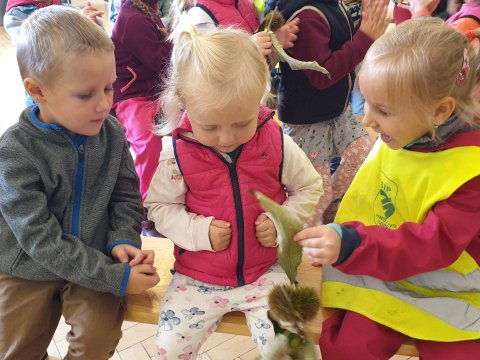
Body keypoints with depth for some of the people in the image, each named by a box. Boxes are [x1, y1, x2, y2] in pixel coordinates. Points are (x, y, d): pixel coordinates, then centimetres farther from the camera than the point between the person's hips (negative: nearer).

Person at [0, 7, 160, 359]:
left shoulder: (111, 133, -11)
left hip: (96, 261, 2)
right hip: (29, 270, -1)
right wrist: (116, 278, -25)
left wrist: (123, 241, -19)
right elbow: (40, 238, -24)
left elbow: (126, 197, 1)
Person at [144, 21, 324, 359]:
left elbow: (310, 187, 4)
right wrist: (199, 230, -17)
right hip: (197, 277, 1)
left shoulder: (277, 144, -11)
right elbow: (160, 206, -1)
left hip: (266, 271, 0)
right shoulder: (176, 154, -13)